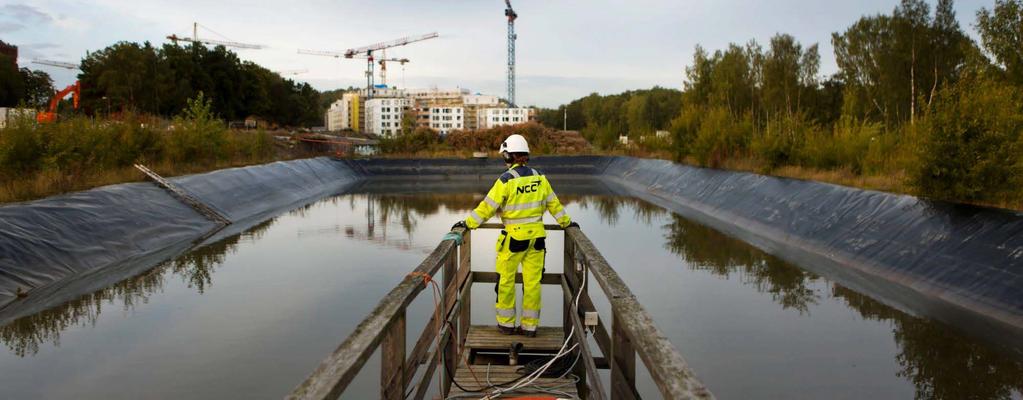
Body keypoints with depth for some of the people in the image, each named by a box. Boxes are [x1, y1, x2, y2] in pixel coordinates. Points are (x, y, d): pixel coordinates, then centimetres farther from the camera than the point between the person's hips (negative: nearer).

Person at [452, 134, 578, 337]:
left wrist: (468, 223, 0)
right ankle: (530, 326, 13)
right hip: (536, 237, 5)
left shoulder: (506, 180, -12)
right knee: (532, 282, 8)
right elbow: (553, 203, 12)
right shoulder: (539, 177, 3)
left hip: (514, 238, -4)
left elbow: (488, 206, -10)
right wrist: (566, 222, 25)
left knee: (505, 281, 10)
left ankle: (506, 323, 16)